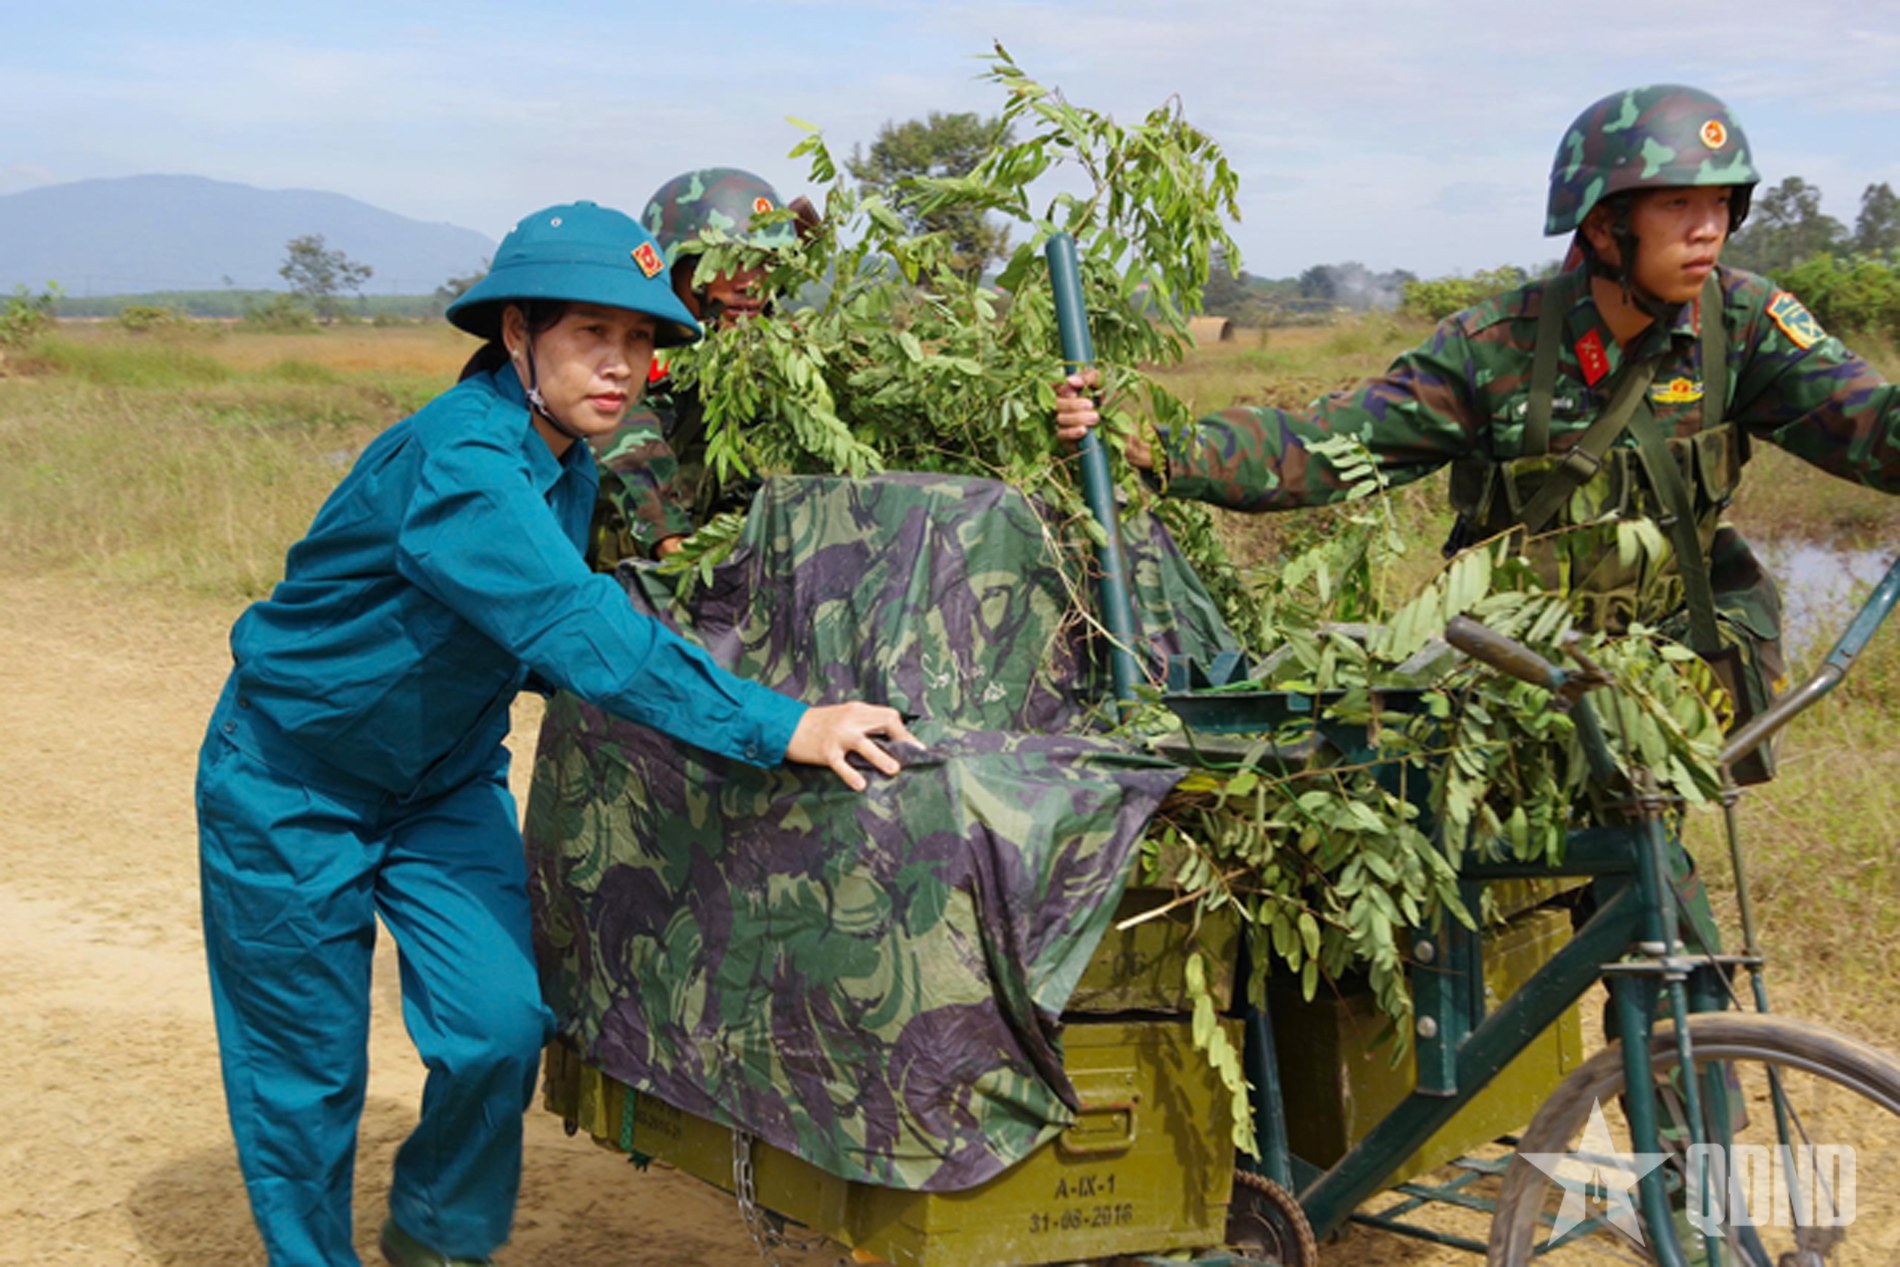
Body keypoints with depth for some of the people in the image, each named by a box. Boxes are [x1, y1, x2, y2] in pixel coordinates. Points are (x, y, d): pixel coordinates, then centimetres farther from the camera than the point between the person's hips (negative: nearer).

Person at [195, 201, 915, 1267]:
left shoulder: (568, 468, -2)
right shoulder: (458, 460, -31)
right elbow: (576, 630, -42)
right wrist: (779, 728, -46)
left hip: (448, 778, 7)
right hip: (292, 784, -7)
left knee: (500, 1029, -6)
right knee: (308, 1070, 4)